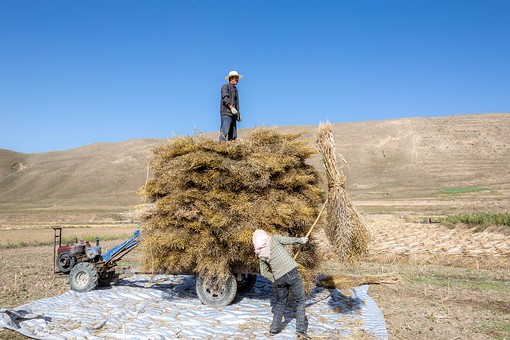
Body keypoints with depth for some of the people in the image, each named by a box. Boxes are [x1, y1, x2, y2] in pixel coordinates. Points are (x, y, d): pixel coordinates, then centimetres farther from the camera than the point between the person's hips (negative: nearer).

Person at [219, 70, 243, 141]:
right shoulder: (225, 86, 3)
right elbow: (225, 98, -12)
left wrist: (238, 113, 16)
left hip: (233, 114, 8)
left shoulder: (235, 89, 27)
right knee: (224, 132, -20)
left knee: (233, 136, 1)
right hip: (226, 113, -8)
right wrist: (232, 107, -22)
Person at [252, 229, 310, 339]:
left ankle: (274, 328, 26)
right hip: (291, 272, -4)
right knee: (300, 300, 7)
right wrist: (302, 240, 18)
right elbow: (291, 240, 1)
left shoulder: (261, 254, 11)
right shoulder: (274, 239, -1)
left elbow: (264, 273, 14)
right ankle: (301, 330, 3)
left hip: (279, 278, 4)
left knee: (280, 302, 23)